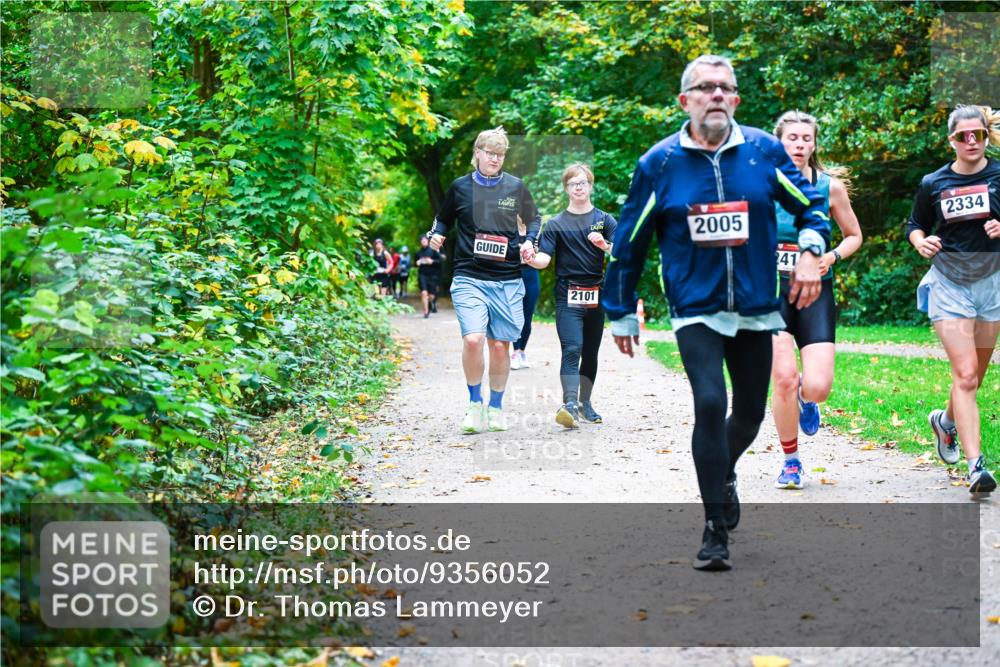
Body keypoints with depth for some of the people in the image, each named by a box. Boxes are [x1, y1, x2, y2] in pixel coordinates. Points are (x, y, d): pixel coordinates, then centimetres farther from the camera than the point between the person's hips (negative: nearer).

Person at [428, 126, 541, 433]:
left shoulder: (515, 187, 6)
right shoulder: (460, 187, 4)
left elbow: (534, 220, 19)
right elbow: (444, 219, 19)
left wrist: (529, 242, 1)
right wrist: (436, 234, -2)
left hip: (507, 281, 1)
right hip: (469, 278, -1)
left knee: (500, 345, 4)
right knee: (473, 339, -19)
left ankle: (496, 407, 24)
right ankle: (475, 403, 3)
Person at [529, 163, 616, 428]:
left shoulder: (605, 220, 8)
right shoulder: (556, 224, 5)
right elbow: (543, 259, -4)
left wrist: (604, 245, -23)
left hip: (596, 294, 2)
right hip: (568, 296, -2)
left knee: (590, 352, 11)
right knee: (571, 349, -17)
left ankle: (585, 403, 24)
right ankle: (570, 405, -27)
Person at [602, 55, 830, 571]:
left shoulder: (765, 150, -1)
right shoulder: (659, 163, -4)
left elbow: (810, 204, 13)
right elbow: (629, 243, 4)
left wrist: (810, 252, -7)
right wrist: (621, 314, 7)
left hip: (755, 308, 3)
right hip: (695, 309, -3)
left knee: (750, 413, 12)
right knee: (710, 403, -18)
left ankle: (723, 472, 47)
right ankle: (716, 530, -6)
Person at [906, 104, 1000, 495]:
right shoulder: (933, 184, 0)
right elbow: (914, 226, 12)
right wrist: (921, 243, -10)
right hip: (949, 286, -1)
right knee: (965, 374, -12)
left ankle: (946, 421, 45)